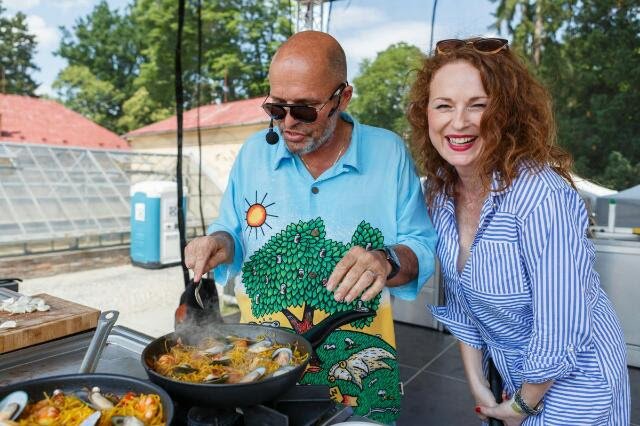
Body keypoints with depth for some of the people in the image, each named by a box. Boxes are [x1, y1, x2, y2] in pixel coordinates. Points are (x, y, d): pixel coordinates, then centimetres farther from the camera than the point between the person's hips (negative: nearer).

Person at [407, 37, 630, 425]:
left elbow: (560, 333, -27)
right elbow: (461, 298, -1)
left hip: (570, 381, -5)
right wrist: (477, 383, 1)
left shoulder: (540, 196, -32)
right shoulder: (441, 190, -11)